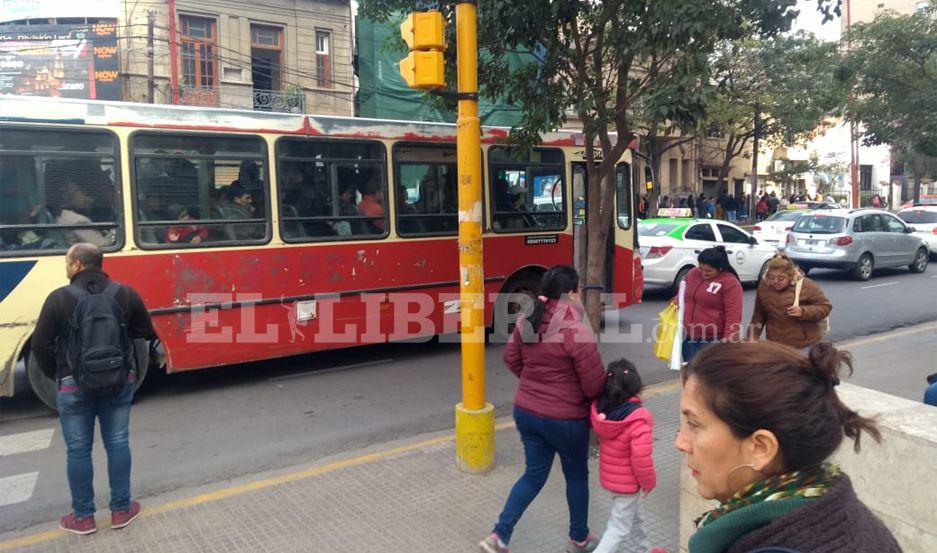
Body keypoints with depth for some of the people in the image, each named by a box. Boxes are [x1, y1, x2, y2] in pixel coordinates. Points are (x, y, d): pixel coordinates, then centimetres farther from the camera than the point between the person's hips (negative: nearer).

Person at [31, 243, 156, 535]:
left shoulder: (59, 298, -10)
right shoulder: (125, 293, -2)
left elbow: (40, 344, -6)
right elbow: (145, 333, 4)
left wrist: (55, 374, 9)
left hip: (75, 385, -2)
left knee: (78, 450, 10)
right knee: (117, 444, 12)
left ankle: (83, 517, 21)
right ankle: (121, 509, 21)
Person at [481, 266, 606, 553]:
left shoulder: (525, 322, -3)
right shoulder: (578, 331, -23)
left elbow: (511, 360, 10)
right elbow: (595, 383, -18)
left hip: (526, 411, 6)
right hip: (565, 419, -5)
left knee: (534, 474, 19)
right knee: (577, 475, 18)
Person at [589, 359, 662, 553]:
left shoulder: (600, 408, -12)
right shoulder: (638, 419, -31)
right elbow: (641, 458, -28)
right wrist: (648, 481, -11)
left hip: (609, 476, 8)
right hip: (628, 481, -8)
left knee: (633, 515, 29)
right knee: (619, 528, 9)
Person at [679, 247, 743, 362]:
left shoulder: (730, 283, -14)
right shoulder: (693, 273, 6)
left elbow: (733, 315, -17)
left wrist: (728, 339, -24)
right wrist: (678, 300, 8)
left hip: (713, 340, -6)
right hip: (688, 337, 6)